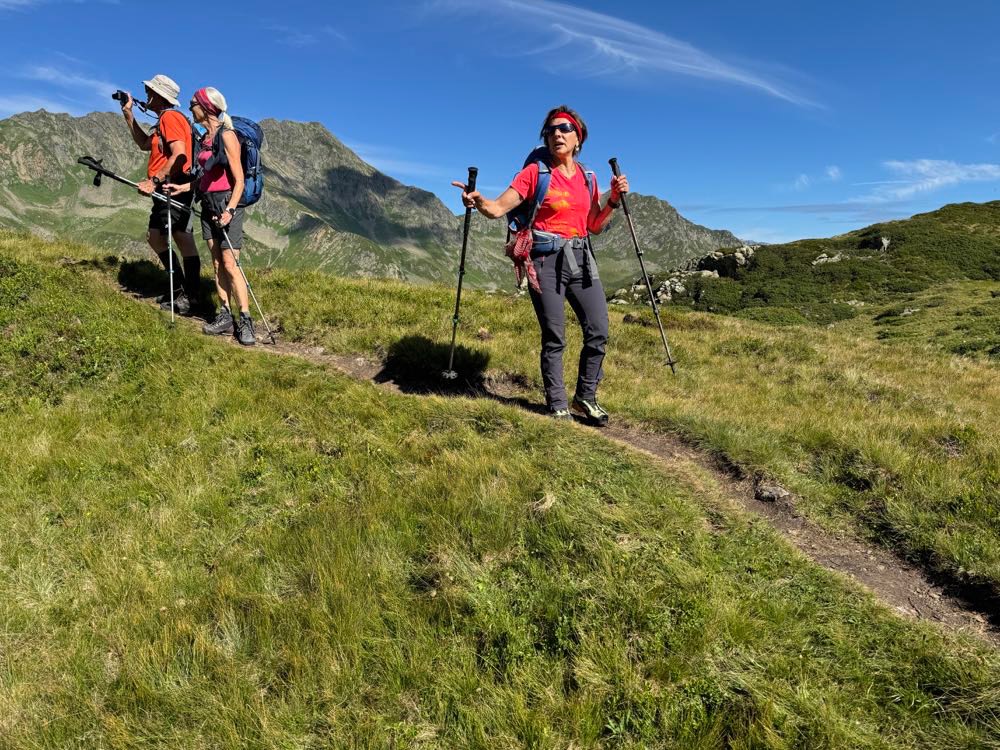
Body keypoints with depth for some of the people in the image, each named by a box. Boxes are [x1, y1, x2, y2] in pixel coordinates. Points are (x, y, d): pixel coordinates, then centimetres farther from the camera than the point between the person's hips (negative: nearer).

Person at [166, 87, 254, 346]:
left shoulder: (227, 135, -10)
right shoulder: (205, 138, 15)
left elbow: (239, 180, -15)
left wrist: (229, 210, -24)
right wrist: (183, 188, 14)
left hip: (227, 203, -8)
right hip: (208, 204, 8)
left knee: (230, 264, -12)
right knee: (217, 264, 6)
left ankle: (245, 321, -8)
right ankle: (225, 317, 10)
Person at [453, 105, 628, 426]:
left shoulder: (587, 177, 14)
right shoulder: (535, 172, 0)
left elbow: (595, 226, 19)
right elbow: (497, 208, -8)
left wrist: (614, 199, 5)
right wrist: (478, 200, -28)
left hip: (581, 259, 5)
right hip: (547, 260, -5)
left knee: (598, 332, 0)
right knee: (554, 338, -2)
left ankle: (585, 398, 18)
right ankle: (558, 407, 11)